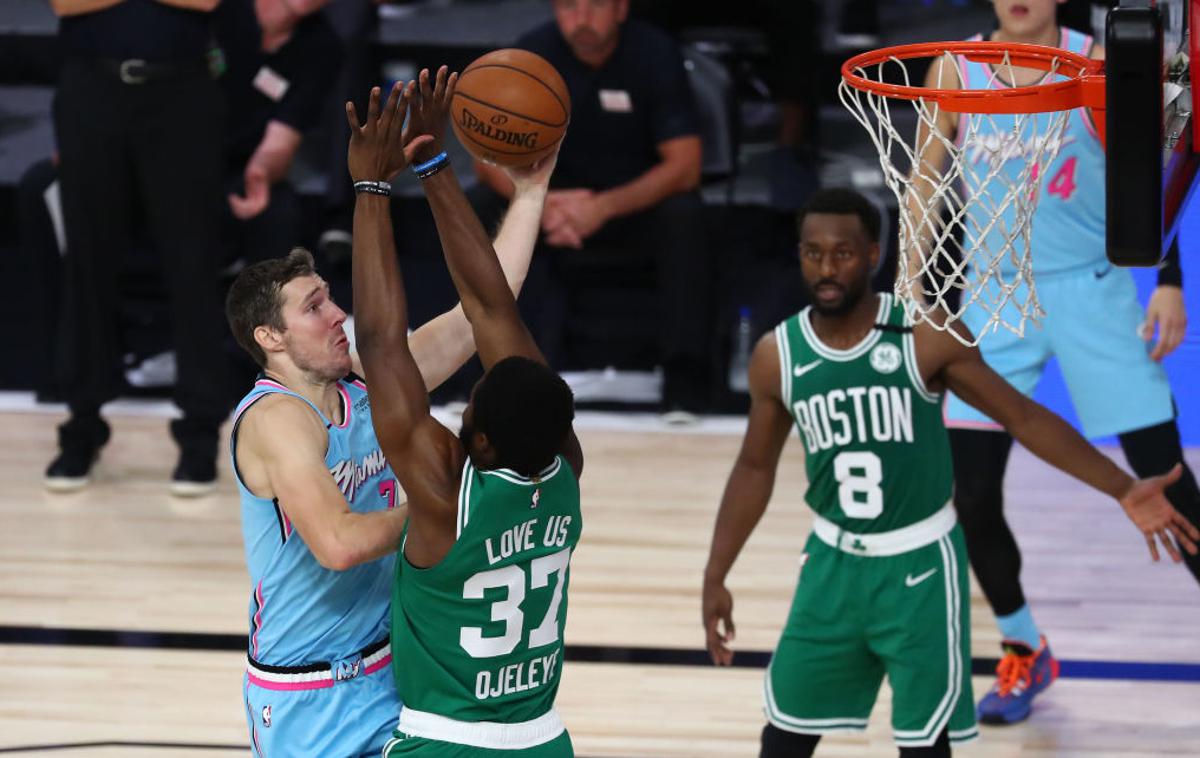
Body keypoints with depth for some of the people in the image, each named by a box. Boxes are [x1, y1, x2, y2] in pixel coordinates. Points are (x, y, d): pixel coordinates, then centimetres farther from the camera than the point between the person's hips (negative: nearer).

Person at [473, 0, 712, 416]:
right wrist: (540, 203, -33)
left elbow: (684, 165, -21)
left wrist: (605, 207, -37)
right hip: (562, 202, 2)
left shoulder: (654, 53, -17)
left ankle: (685, 386, -28)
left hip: (642, 201, -2)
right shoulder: (532, 53, -12)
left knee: (683, 213, -33)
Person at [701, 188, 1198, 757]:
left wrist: (1123, 489, -14)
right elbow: (755, 468, 8)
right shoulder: (777, 354, -5)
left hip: (919, 565, -3)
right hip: (834, 561, 3)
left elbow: (1023, 417, -7)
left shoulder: (928, 338, -14)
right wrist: (716, 577, 7)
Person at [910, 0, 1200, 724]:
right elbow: (926, 184, 7)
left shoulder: (1098, 65, -8)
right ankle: (1025, 652, 19)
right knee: (971, 494, -1)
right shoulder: (956, 70, -2)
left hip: (1093, 290, -2)